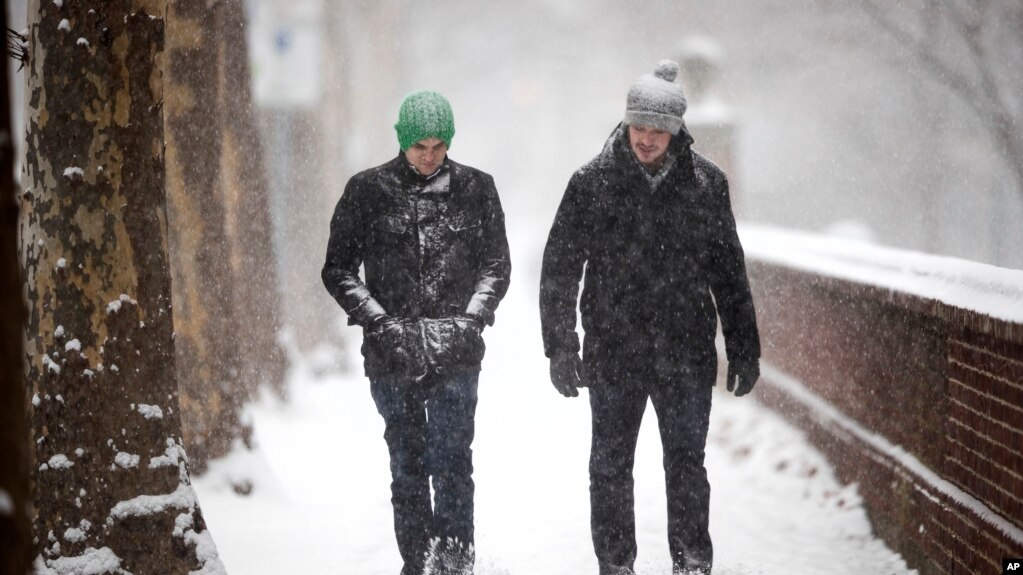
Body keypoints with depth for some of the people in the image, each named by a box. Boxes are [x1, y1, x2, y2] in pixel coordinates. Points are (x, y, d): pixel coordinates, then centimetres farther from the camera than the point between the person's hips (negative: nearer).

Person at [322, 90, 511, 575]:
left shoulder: (475, 189, 7)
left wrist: (470, 319, -6)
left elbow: (496, 264, 10)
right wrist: (380, 320, -8)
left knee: (451, 460, -10)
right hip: (391, 354, 1)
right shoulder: (367, 191, 5)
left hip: (455, 353, -1)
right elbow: (338, 269, 6)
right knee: (407, 466, 5)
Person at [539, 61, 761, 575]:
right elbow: (559, 269, 2)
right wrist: (560, 347, -2)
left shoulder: (706, 183, 2)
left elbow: (729, 271, 10)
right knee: (611, 467, 8)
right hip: (613, 353, 0)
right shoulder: (593, 183, -2)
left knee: (686, 465, 1)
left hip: (686, 354, 0)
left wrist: (744, 349, 10)